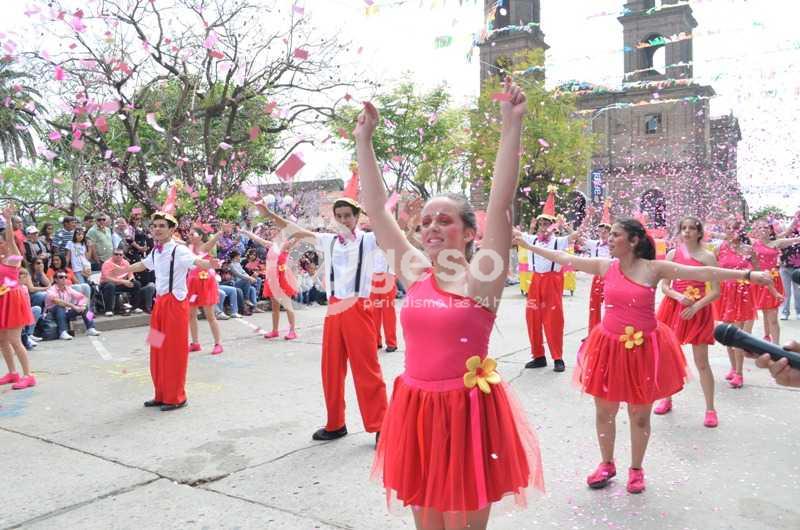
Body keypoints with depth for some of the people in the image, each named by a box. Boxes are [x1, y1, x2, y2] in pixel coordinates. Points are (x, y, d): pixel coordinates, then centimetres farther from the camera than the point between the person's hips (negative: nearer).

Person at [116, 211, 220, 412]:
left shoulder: (179, 250, -15)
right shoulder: (155, 252, 9)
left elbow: (197, 262, -34)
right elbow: (142, 264, 29)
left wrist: (209, 264, -57)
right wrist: (120, 271, 44)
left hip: (176, 303, -8)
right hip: (160, 302, 8)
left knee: (174, 351, -1)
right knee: (158, 350, 14)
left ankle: (176, 398, 11)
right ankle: (161, 395, 27)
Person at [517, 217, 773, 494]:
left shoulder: (654, 268, -9)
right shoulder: (605, 266, -1)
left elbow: (702, 273, -13)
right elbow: (565, 258, 3)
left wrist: (747, 275, -19)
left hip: (644, 349, -2)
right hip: (610, 346, 3)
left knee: (640, 415, 12)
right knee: (604, 411, 12)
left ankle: (636, 469, 34)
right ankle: (607, 464, 35)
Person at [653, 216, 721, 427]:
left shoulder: (707, 256, -6)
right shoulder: (672, 254, 2)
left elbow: (716, 291, -8)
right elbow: (664, 286, 2)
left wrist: (696, 306, -20)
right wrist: (679, 296, -17)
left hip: (699, 310, -3)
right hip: (674, 307, 3)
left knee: (702, 362, 0)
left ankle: (710, 409, 12)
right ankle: (667, 399, 28)